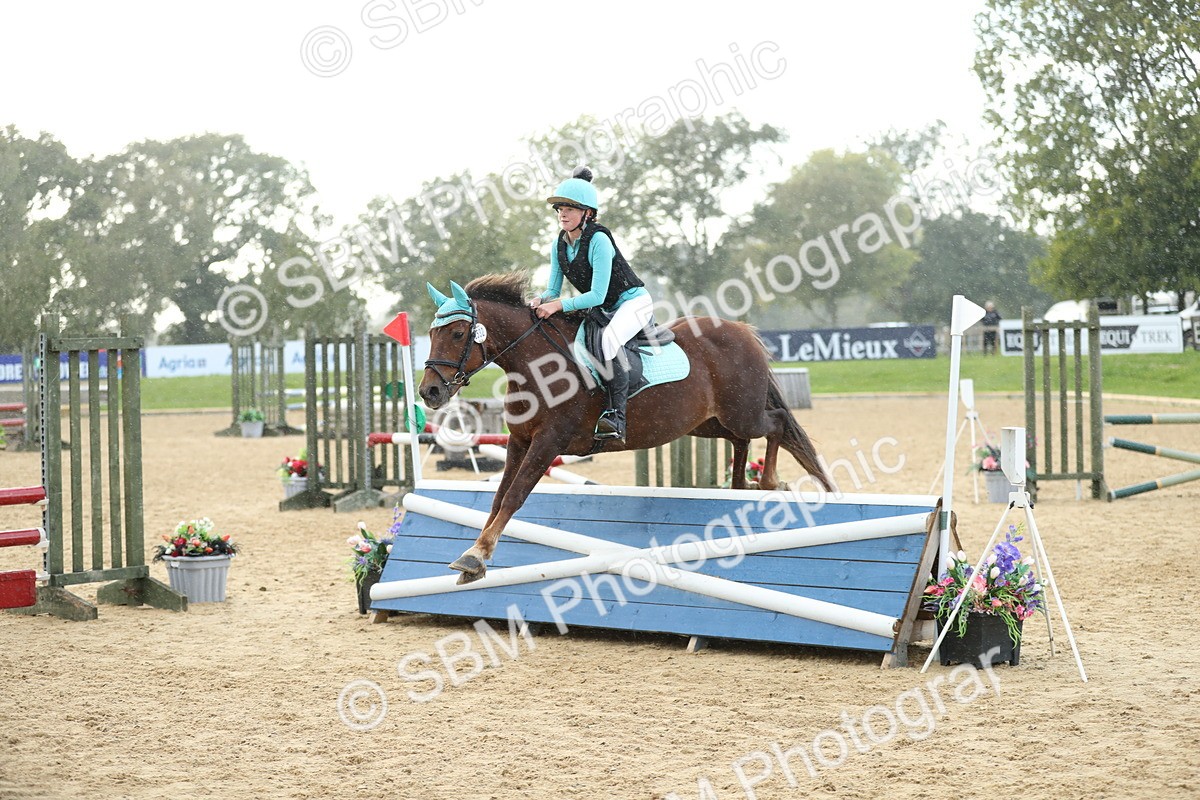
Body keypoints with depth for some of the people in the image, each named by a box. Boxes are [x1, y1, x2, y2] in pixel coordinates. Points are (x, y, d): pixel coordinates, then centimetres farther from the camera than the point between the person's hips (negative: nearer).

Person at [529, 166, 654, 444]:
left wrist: (560, 305, -35)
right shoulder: (559, 244, 1)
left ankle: (616, 416, -42)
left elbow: (597, 295, -26)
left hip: (633, 302, -9)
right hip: (601, 311, 9)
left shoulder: (598, 240, -22)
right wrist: (541, 300, -17)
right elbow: (553, 290, 6)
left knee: (608, 338, -37)